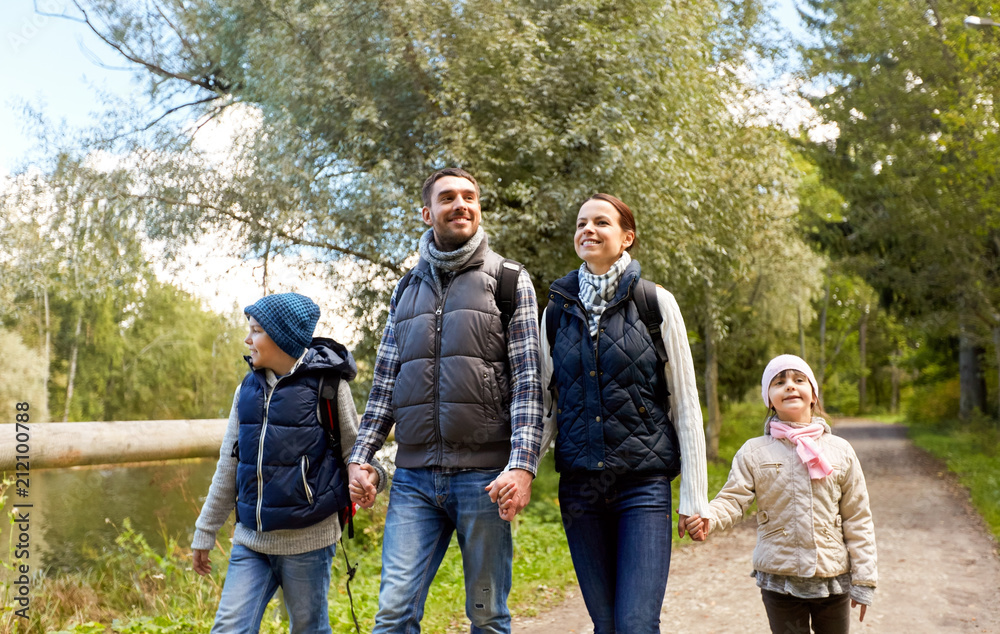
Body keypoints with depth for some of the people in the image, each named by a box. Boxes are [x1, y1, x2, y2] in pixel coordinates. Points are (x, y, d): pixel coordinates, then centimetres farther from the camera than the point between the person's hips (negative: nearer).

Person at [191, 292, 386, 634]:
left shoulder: (326, 385, -8)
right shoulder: (248, 388, 7)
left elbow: (354, 452, -1)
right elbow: (229, 465, 14)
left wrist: (370, 475, -24)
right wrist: (205, 531, 18)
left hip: (306, 540, -4)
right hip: (251, 539, 4)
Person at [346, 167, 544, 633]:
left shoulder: (510, 281, 4)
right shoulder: (406, 289, 16)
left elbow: (528, 382, -4)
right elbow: (384, 383, 17)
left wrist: (522, 465, -16)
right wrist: (360, 456, 7)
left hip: (484, 475, -3)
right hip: (413, 477, 3)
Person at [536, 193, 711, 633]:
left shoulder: (655, 303, -2)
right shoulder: (557, 310, 7)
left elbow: (685, 404, -1)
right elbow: (547, 407, 10)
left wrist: (695, 496, -3)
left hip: (643, 485, -3)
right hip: (579, 488, 3)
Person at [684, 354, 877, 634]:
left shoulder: (840, 451, 2)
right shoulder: (753, 453, -1)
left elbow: (857, 519, 4)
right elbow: (733, 500, -9)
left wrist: (863, 581, 3)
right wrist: (708, 518, -31)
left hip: (833, 579, 2)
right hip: (779, 581, -1)